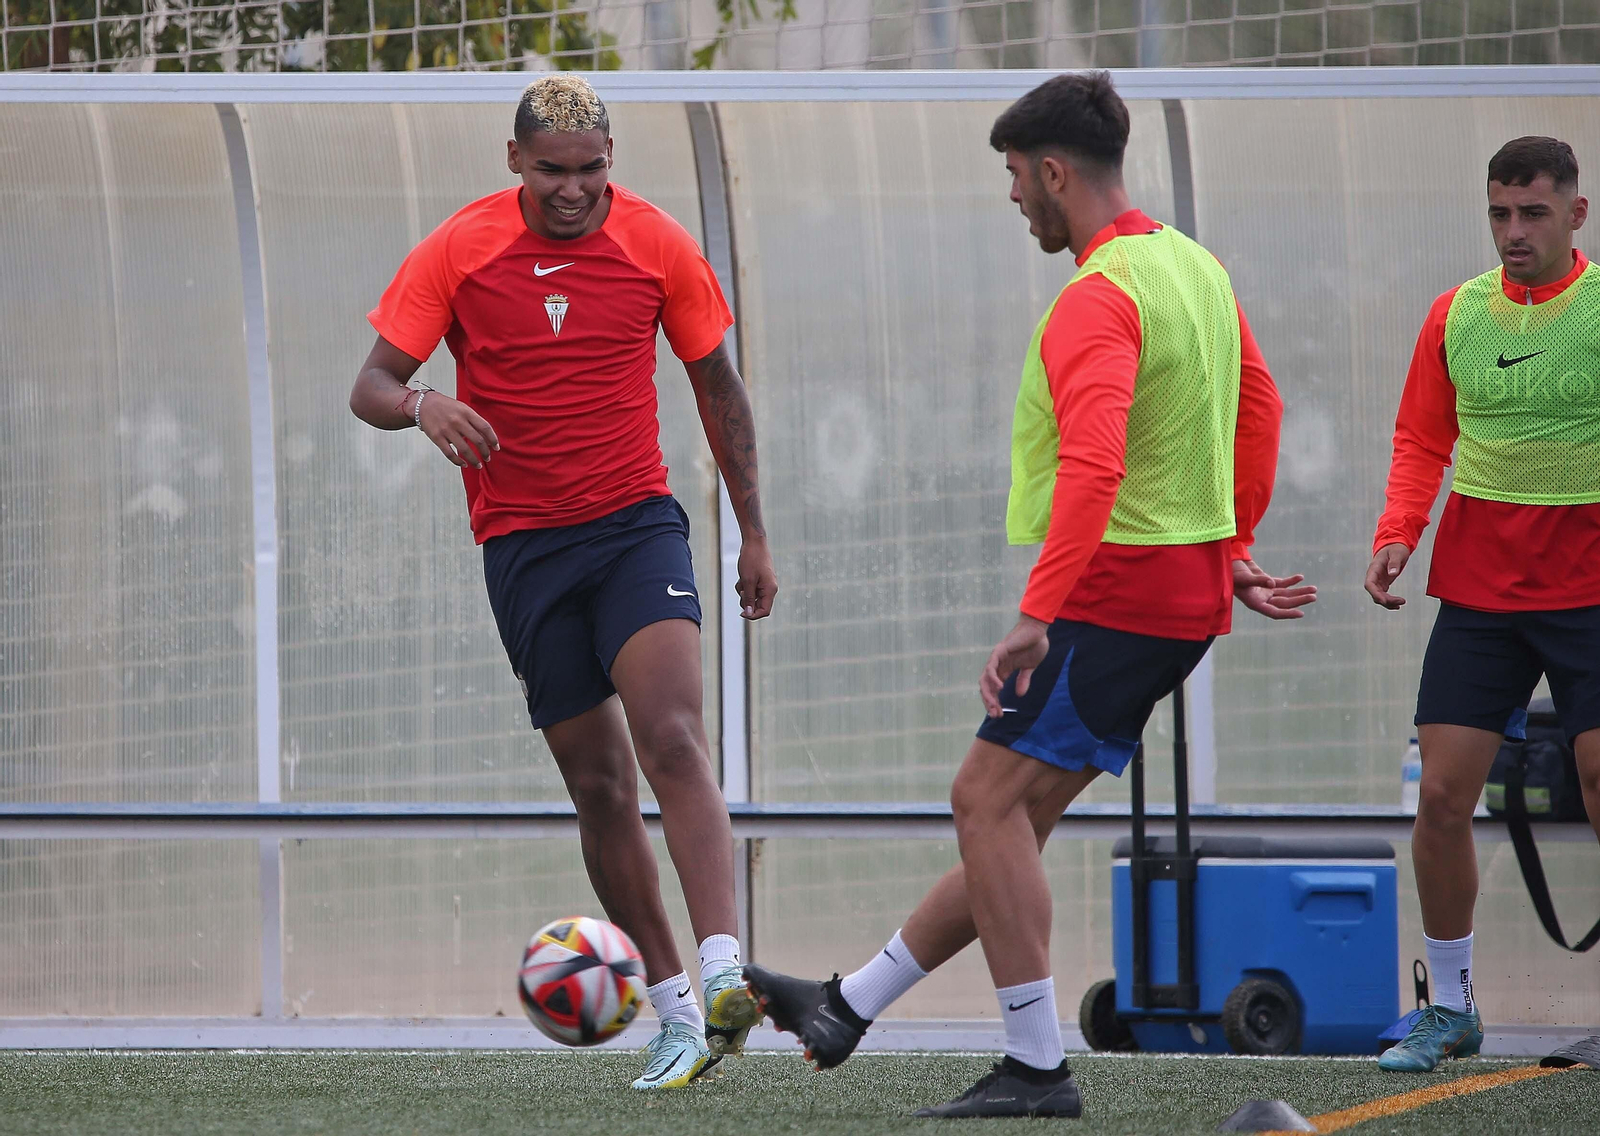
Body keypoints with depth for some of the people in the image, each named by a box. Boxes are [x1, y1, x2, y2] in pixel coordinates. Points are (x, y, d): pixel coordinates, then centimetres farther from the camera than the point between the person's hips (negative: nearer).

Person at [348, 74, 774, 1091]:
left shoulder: (658, 246, -1)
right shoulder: (459, 251, -3)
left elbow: (717, 385, 11)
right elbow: (372, 385, -4)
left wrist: (754, 531, 12)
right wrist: (423, 407, -29)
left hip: (636, 521, -1)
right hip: (523, 542, 1)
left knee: (672, 738, -22)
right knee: (599, 783, 2)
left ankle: (724, 971, -34)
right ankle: (677, 1015, 9)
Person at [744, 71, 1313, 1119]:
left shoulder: (1100, 300, -18)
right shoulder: (1194, 266, 14)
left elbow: (1092, 468, -30)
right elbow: (1259, 409, 25)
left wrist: (1036, 620, -32)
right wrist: (1232, 550, 30)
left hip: (1118, 592, -10)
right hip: (1187, 592, 10)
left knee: (991, 800, -7)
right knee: (1015, 815, 12)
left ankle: (1038, 1068, -8)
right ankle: (849, 1009, 19)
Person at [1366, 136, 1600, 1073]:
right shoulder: (1456, 316, 7)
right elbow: (1423, 441, 15)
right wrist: (1398, 533, -1)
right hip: (1477, 592, 4)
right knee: (1443, 795, -1)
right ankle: (1452, 1009, 13)